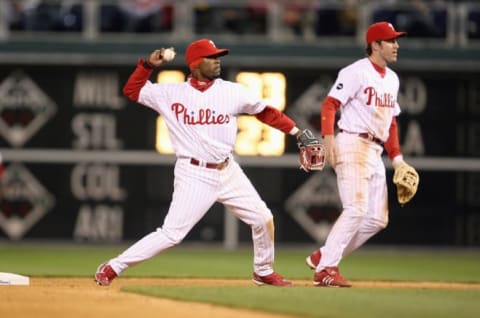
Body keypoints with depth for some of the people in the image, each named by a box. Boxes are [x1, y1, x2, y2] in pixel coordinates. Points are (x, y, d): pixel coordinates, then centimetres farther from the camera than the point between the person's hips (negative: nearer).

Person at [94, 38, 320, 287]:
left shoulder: (232, 92, 1)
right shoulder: (171, 94, -2)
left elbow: (266, 112, 8)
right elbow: (131, 90, 8)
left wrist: (297, 132, 2)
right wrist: (148, 65, -6)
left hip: (227, 172, 4)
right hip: (194, 175, -4)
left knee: (263, 219, 5)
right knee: (172, 233, -12)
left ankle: (263, 272, 30)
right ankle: (112, 268, -3)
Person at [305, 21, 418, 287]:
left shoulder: (392, 79, 18)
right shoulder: (356, 72, -8)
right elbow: (330, 104, -15)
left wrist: (397, 158, 17)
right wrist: (328, 138, -29)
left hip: (376, 152, 9)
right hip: (353, 144, -9)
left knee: (377, 219, 6)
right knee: (356, 210, -19)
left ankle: (324, 256, 15)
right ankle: (325, 268, -13)